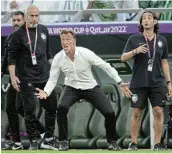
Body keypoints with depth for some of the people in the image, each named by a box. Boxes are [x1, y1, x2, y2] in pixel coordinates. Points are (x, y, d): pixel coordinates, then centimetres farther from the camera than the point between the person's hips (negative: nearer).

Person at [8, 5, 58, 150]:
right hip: (27, 78, -5)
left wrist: (51, 67, 19)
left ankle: (49, 139, 17)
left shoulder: (43, 30, 8)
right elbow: (12, 57, -7)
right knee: (30, 110, -4)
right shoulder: (18, 34, -8)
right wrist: (13, 76, -13)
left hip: (45, 76, 5)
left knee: (52, 107, 7)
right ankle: (34, 141, 5)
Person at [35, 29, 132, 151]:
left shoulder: (85, 53, -22)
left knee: (109, 113, -13)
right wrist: (46, 92, -27)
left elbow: (106, 66, -13)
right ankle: (63, 142, -13)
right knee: (61, 107, -29)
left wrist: (120, 83, -14)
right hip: (72, 88, 1)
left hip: (91, 87, -1)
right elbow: (52, 79, -7)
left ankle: (112, 141, 15)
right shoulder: (58, 58, -15)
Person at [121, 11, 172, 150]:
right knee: (137, 113, 1)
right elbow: (123, 58, -2)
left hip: (157, 83, 1)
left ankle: (157, 143, -1)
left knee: (158, 112, -6)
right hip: (139, 84, -1)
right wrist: (135, 51, -21)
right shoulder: (134, 39, 2)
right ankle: (134, 143, 10)